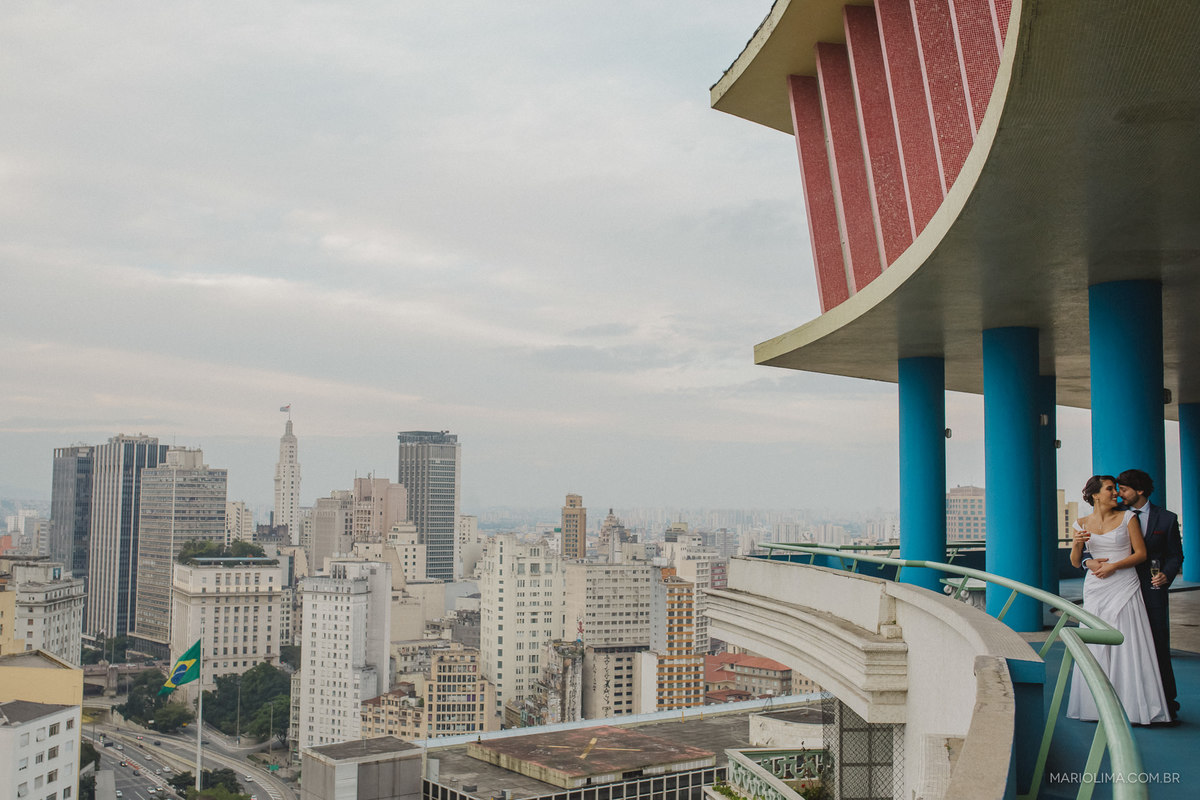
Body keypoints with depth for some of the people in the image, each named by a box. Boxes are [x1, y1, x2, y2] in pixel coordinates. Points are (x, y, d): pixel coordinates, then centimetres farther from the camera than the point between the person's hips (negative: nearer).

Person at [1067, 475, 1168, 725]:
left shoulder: (1127, 518, 2)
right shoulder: (1082, 524, 7)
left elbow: (1141, 553, 0)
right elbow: (1075, 562, 8)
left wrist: (1113, 566, -12)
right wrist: (1077, 544, -12)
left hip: (1124, 586, -2)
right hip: (1096, 590, 2)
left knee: (1128, 645, -5)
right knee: (1096, 647, 2)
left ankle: (1136, 707, 1)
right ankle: (1097, 706, 7)